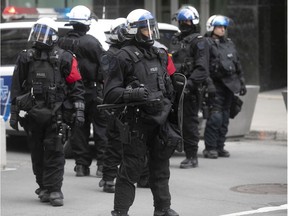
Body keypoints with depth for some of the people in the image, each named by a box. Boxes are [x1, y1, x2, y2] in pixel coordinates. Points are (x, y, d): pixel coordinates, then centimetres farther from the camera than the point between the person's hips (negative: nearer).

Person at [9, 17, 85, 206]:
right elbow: (16, 88, 12)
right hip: (33, 114, 3)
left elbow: (77, 87, 0)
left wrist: (79, 111, -7)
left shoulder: (64, 59, -1)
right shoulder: (26, 58, 8)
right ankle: (44, 188, 21)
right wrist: (14, 113, 9)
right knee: (38, 153, 9)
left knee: (55, 152, -7)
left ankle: (54, 190, -4)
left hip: (56, 114, -3)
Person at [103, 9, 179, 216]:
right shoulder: (124, 57, -7)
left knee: (160, 164, 15)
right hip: (136, 120, -7)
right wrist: (133, 93, -26)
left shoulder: (159, 55, 16)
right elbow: (110, 92, -13)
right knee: (131, 167, -6)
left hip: (159, 118, 7)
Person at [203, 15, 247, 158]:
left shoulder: (230, 44, 19)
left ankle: (220, 146, 15)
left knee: (224, 117, 9)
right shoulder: (207, 44, -4)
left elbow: (238, 65, 24)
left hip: (229, 84, 7)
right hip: (216, 84, -7)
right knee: (215, 117, -13)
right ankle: (210, 148, -7)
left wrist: (241, 83, 21)